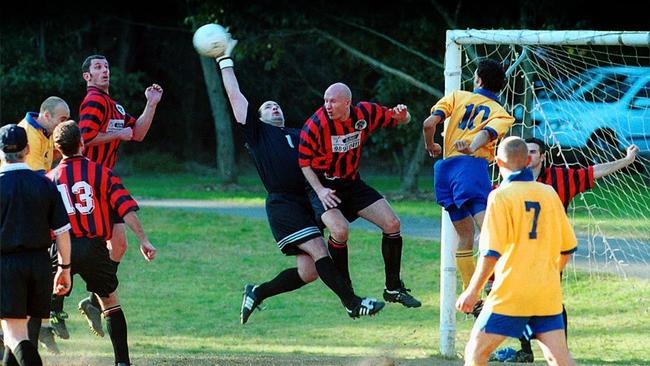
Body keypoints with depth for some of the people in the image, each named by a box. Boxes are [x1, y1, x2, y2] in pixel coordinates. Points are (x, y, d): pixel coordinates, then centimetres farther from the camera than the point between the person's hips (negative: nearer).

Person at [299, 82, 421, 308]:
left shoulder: (365, 114, -9)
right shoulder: (315, 124, -20)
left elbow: (398, 119, 6)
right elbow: (304, 161, -11)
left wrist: (402, 116, -18)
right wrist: (319, 190, -21)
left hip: (353, 183, 5)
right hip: (324, 186, -5)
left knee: (392, 224, -5)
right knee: (340, 230, -29)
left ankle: (393, 288, 8)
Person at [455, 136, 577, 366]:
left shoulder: (501, 196, -7)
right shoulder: (549, 193, 9)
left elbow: (492, 252, -13)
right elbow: (568, 247, 15)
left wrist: (473, 290, -6)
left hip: (511, 294, -5)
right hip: (548, 295, 5)